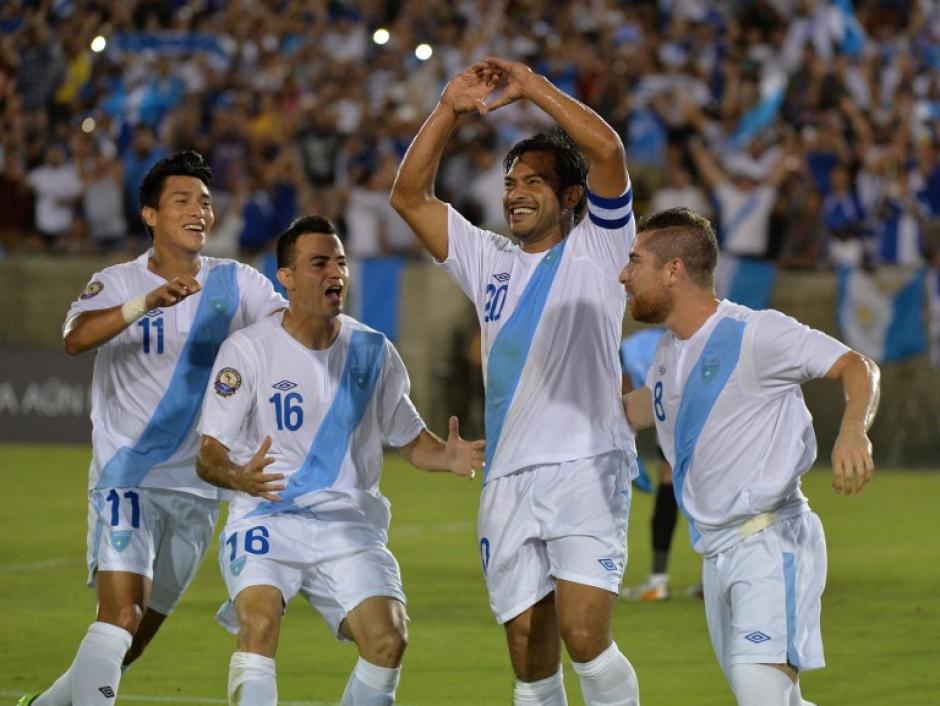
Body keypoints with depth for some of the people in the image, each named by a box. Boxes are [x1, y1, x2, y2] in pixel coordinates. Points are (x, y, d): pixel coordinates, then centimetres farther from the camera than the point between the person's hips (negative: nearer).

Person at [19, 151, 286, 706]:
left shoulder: (237, 282, 5)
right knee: (121, 613, -22)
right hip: (128, 477, -4)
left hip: (198, 488, 4)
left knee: (135, 638, 10)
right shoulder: (117, 283, -4)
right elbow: (77, 338, -24)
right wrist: (149, 301, -38)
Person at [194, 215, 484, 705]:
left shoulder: (373, 351, 6)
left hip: (349, 525, 3)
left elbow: (410, 440, 15)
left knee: (388, 640, -16)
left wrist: (449, 457, -8)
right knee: (259, 621, -29)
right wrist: (239, 477, -30)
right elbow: (208, 457, -6)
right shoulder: (247, 350, -4)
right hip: (267, 517, -3)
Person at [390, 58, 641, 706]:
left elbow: (608, 150, -9)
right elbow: (410, 197, 15)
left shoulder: (596, 249, 6)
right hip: (508, 481, 5)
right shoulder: (489, 261, 20)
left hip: (587, 469, -5)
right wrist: (449, 111, 5)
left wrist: (533, 88, -6)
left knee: (585, 638, -19)